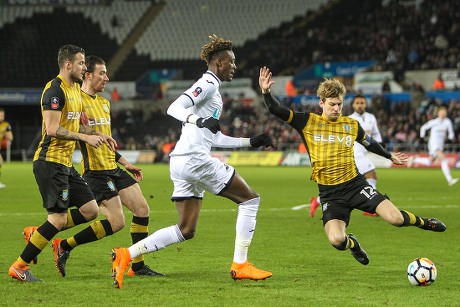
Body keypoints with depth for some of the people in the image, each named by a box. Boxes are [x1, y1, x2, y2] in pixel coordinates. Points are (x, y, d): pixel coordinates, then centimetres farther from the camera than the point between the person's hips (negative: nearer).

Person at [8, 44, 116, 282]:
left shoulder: (75, 89, 17)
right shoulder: (55, 90, -14)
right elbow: (52, 129, -22)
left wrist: (98, 135, 16)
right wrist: (86, 137, -22)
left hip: (65, 164, 10)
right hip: (50, 162, -10)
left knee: (90, 210, 4)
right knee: (59, 219, -11)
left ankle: (37, 234, 14)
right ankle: (19, 267, -2)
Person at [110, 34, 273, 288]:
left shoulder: (211, 86, 24)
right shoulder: (208, 83, -6)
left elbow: (214, 137, 29)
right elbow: (174, 108, -20)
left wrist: (250, 142, 29)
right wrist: (198, 120, -36)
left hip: (181, 161, 10)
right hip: (195, 158, -10)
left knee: (185, 230, 9)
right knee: (250, 199, -2)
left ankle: (126, 255, 2)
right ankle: (240, 265, -1)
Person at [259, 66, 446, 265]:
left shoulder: (352, 125, 6)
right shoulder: (308, 122, 0)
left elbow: (369, 143, 25)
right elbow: (277, 111, -6)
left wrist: (390, 156, 39)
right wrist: (266, 92, -22)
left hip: (355, 184, 1)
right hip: (329, 193, -1)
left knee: (396, 218, -16)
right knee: (337, 240, -25)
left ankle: (424, 222, 20)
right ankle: (352, 244, 15)